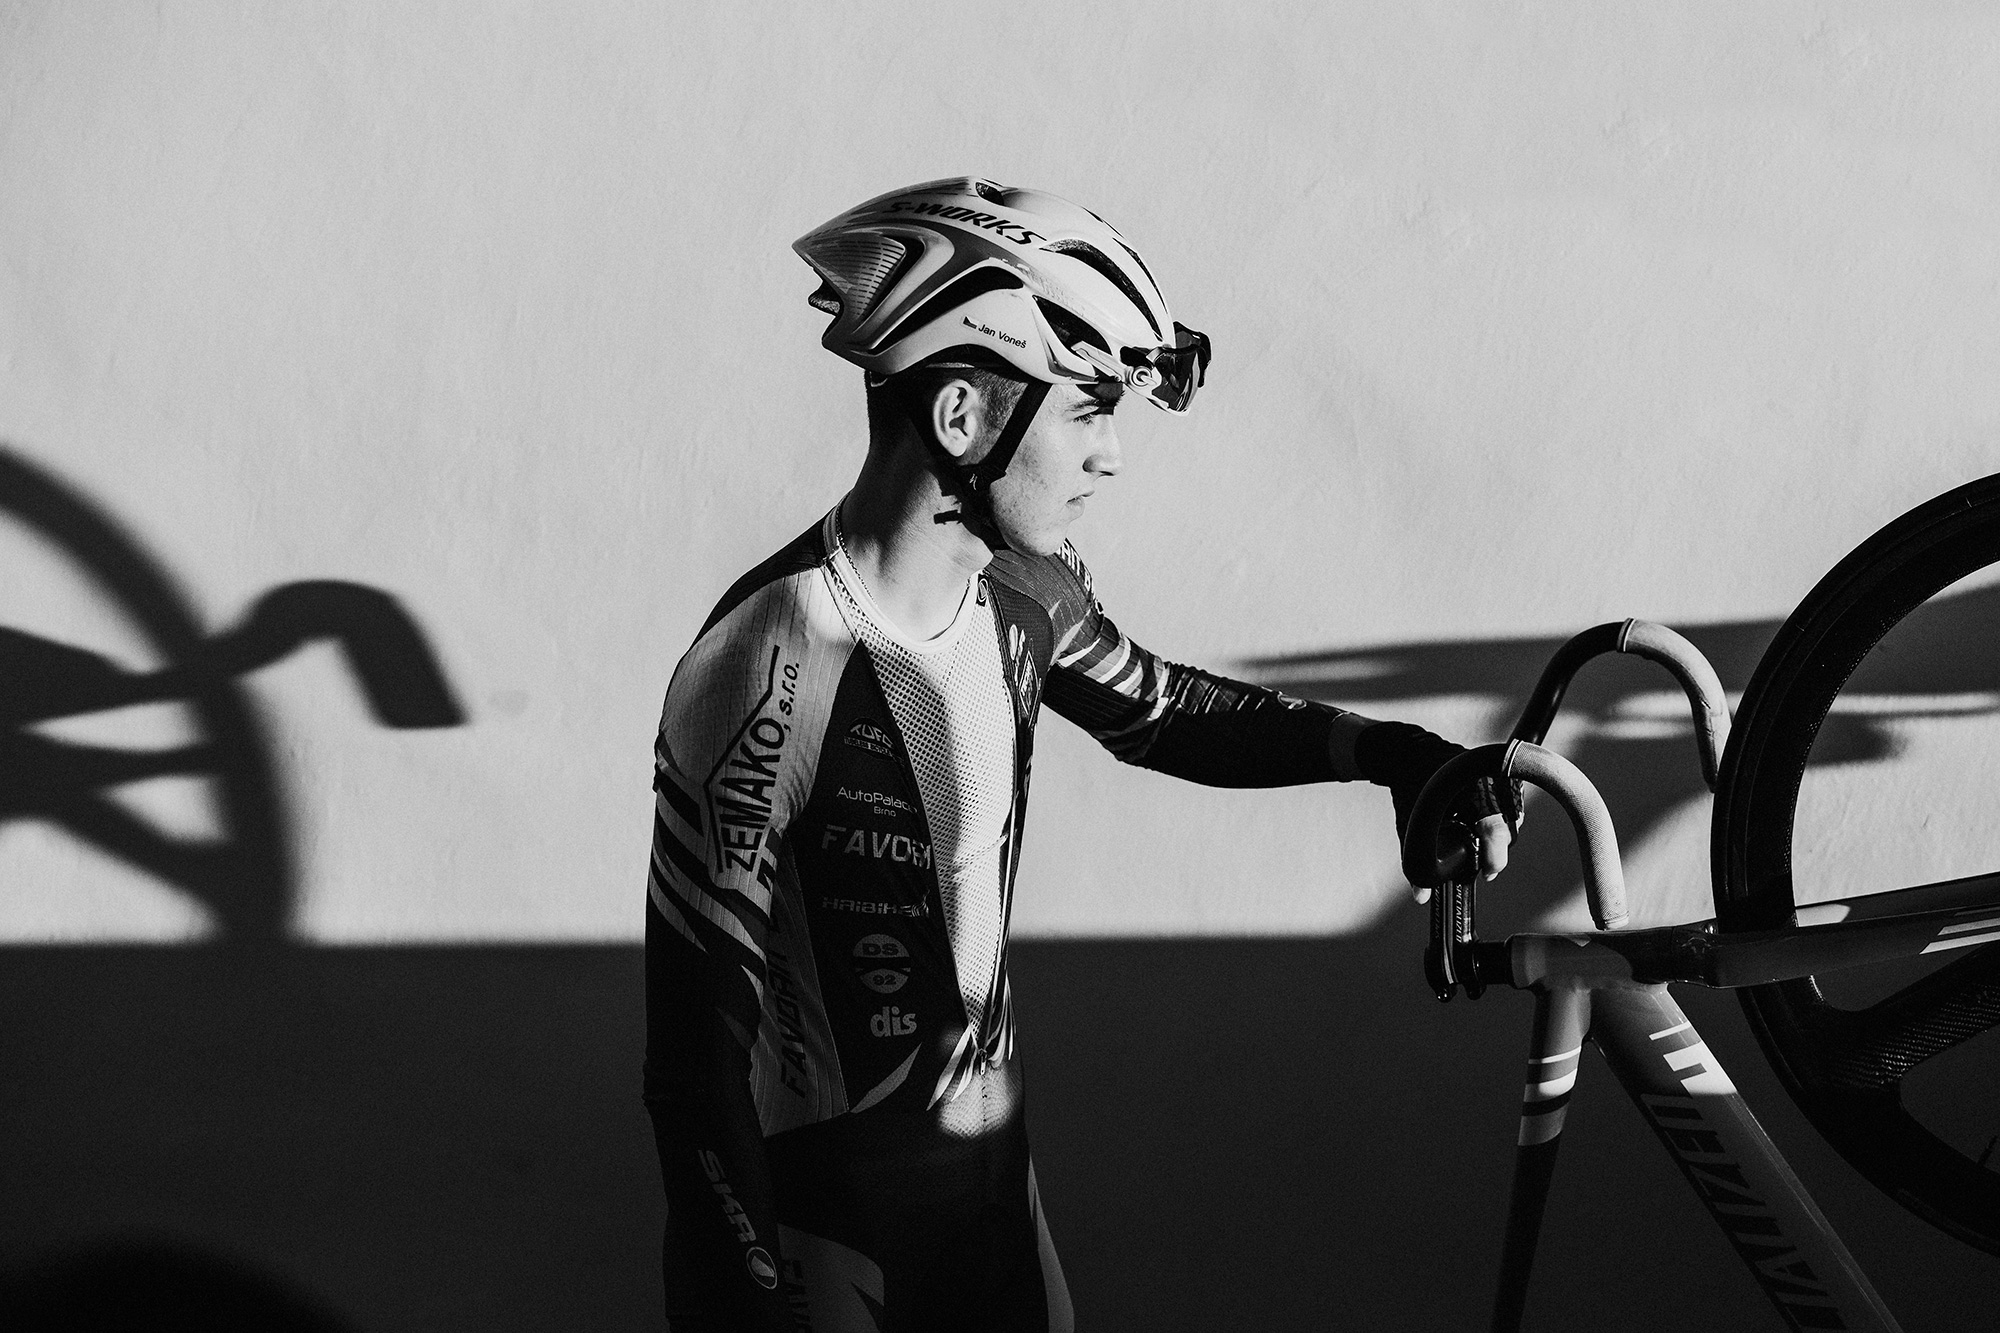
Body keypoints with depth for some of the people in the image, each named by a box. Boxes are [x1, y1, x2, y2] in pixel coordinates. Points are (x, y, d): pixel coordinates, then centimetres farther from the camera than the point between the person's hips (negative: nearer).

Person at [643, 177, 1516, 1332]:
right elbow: (699, 1038, -22)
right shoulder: (772, 672, -27)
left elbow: (1154, 708, 17)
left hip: (989, 1156, 7)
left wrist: (1381, 750, 5)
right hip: (825, 1233, -7)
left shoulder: (1023, 590, -5)